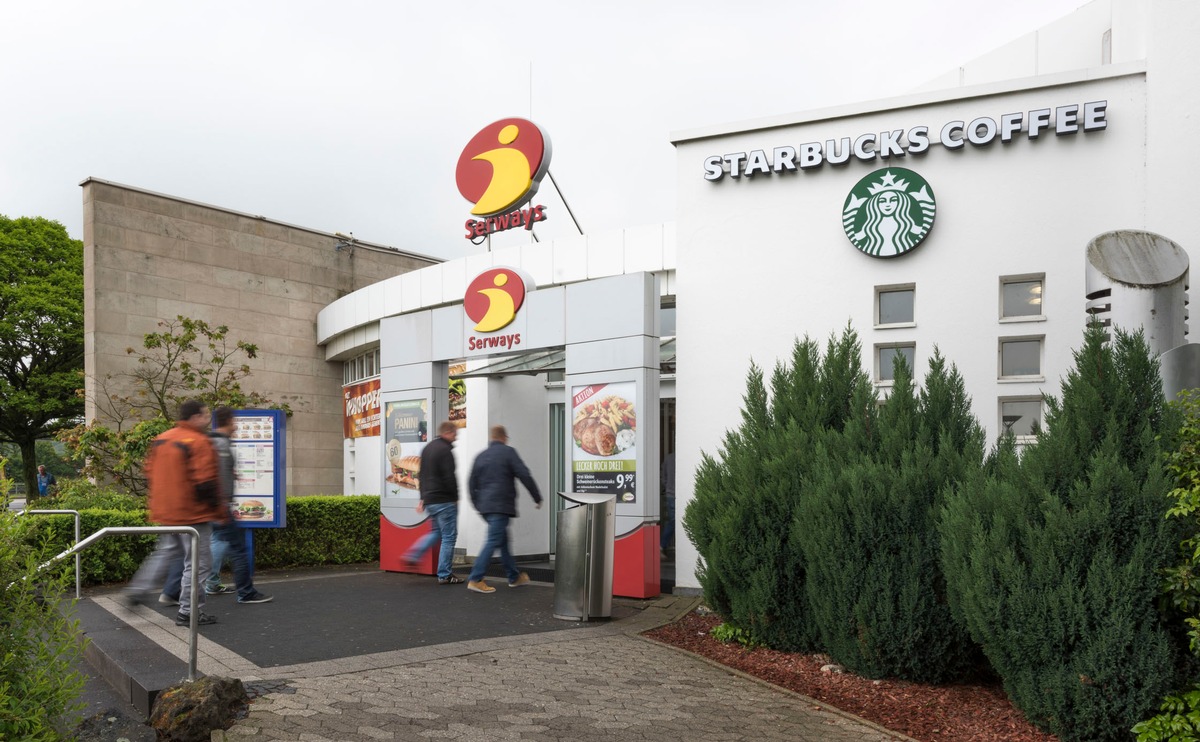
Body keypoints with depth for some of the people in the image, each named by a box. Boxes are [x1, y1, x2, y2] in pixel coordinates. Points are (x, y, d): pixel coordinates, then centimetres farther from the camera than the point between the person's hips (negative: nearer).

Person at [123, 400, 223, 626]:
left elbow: (151, 474, 16)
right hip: (193, 514, -8)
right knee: (197, 562, 0)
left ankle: (137, 591, 19)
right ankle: (189, 612, 4)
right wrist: (219, 509, -10)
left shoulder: (161, 440, 11)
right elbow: (205, 482, -20)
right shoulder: (199, 443, -16)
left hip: (166, 512, 8)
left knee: (165, 552, 25)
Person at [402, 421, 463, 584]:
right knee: (449, 537, -1)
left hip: (429, 500, 9)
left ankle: (412, 556, 9)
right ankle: (444, 575, 3)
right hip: (444, 500, -9)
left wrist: (422, 498, 22)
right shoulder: (445, 450, -14)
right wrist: (455, 498, -7)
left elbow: (422, 475, 19)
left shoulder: (427, 448, 15)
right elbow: (450, 477, -18)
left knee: (436, 532, 23)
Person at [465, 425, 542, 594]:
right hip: (501, 505, -7)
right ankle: (475, 579, -12)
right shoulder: (508, 452, -4)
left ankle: (514, 577, 26)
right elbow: (525, 476, -9)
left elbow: (472, 484, 15)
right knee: (493, 542, -7)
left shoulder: (480, 456, 13)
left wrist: (478, 504, 26)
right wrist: (537, 498, -1)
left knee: (503, 541, 17)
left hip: (485, 506, 7)